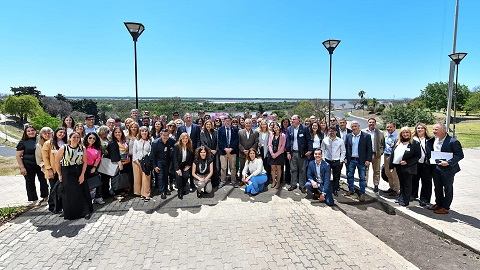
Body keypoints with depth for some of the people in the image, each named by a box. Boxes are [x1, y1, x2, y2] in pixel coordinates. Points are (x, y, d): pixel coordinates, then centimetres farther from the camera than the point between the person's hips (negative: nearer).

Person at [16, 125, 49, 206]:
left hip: (40, 164, 2)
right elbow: (18, 156, -3)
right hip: (28, 166, -1)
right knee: (30, 182, 6)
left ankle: (45, 196, 25)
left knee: (43, 180, 6)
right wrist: (22, 167, -10)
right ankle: (35, 199, 18)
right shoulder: (23, 142, -3)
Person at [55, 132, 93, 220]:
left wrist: (82, 175, -9)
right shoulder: (63, 148, -7)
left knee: (82, 192, 1)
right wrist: (60, 175, 2)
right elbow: (57, 161, 1)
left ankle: (85, 211, 13)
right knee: (70, 194, 2)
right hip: (67, 173, -1)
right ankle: (71, 214, 18)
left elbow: (85, 162, -2)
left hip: (79, 172, 1)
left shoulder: (82, 148, -4)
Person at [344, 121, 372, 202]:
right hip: (351, 160, 3)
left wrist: (368, 160, -10)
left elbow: (369, 149, -4)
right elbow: (345, 147, 7)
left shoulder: (366, 136, -4)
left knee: (362, 177, 4)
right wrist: (345, 158, 0)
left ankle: (362, 193, 15)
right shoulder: (348, 136, 5)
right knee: (349, 176, 12)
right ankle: (351, 190, 28)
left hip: (361, 161, -3)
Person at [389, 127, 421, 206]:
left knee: (407, 185, 6)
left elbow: (418, 156, -11)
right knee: (401, 183, 19)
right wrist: (391, 165, 3)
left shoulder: (415, 143, -10)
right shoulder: (397, 142, 6)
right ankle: (401, 198, 31)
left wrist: (407, 162, -19)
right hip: (398, 167, 6)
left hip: (408, 168, -5)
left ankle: (405, 201, 16)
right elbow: (393, 153, 8)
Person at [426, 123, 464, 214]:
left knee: (447, 188, 9)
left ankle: (445, 207, 20)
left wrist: (448, 162, -26)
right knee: (437, 187, 18)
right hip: (435, 168, 6)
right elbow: (430, 151, 18)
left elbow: (460, 155, -16)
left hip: (448, 169, -6)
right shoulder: (432, 140, 2)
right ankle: (438, 203, 34)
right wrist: (430, 159, 2)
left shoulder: (453, 142, -17)